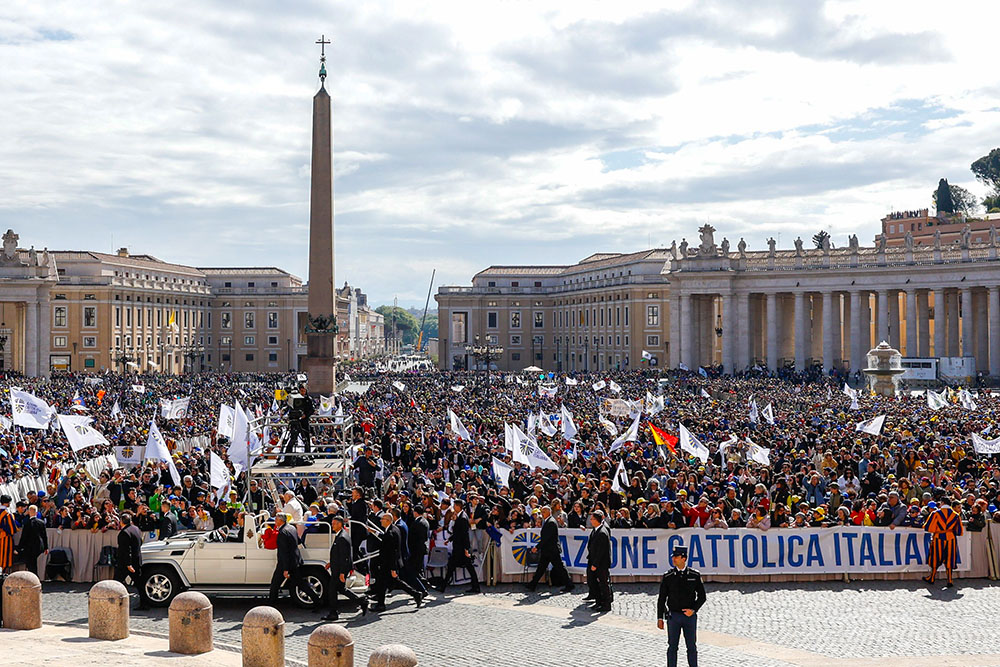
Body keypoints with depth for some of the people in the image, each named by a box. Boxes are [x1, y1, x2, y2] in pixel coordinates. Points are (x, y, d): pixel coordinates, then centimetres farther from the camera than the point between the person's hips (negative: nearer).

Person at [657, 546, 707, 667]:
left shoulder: (695, 575, 0)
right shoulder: (667, 576, 0)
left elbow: (702, 596, 4)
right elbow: (662, 598, 3)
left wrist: (693, 610, -11)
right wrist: (660, 618, -1)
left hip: (690, 616, 0)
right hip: (673, 616, 0)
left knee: (692, 647, 6)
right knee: (672, 647, 3)